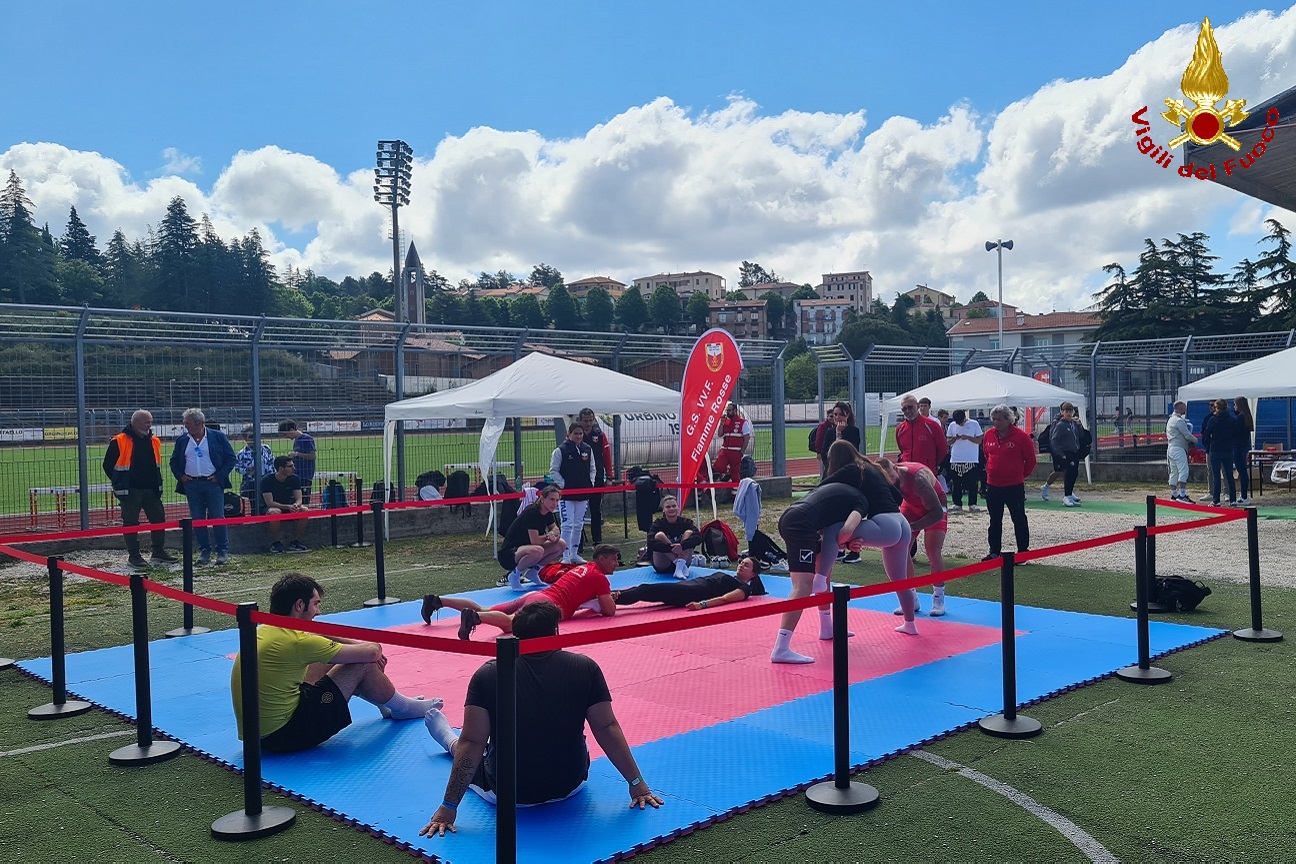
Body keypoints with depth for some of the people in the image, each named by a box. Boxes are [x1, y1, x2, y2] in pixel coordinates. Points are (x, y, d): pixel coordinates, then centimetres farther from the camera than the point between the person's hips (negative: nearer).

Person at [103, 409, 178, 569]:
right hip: (130, 491, -6)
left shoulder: (153, 442, 10)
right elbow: (108, 465, -2)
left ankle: (159, 552, 18)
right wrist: (120, 483, 2)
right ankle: (133, 556, 10)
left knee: (159, 519, 7)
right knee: (131, 523, 2)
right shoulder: (119, 442, -9)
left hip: (151, 490, 6)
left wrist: (157, 484, 13)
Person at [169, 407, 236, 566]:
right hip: (191, 485, 3)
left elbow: (230, 458, 1)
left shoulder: (218, 436, 1)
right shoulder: (182, 440, 10)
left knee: (218, 518, -4)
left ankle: (223, 551, 4)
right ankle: (204, 551, 13)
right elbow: (174, 462, 19)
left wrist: (219, 476, -7)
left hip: (213, 483, -3)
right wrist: (180, 476, 3)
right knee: (197, 520, 4)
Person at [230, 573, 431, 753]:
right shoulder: (296, 641, -21)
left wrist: (360, 645, 16)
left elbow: (320, 639, 23)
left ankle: (385, 705, 33)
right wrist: (375, 648, 9)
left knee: (327, 659, 20)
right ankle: (404, 709, 22)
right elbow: (372, 652, -15)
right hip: (285, 735, -9)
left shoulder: (261, 632, 5)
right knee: (362, 665, -4)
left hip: (257, 735, 9)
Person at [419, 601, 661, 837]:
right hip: (571, 786, 2)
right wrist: (637, 783, -3)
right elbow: (607, 729, -11)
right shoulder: (585, 668, -14)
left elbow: (472, 743, -18)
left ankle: (446, 735, 61)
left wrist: (449, 806, -12)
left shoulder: (488, 675, -17)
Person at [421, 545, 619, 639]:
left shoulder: (583, 568, 30)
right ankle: (473, 617, -60)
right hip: (547, 603, -9)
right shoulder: (600, 577, 4)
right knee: (512, 622, -36)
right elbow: (609, 611, -1)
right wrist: (607, 600, 22)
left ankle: (437, 600, -2)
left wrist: (605, 597, 35)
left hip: (535, 595, 9)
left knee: (484, 611, 6)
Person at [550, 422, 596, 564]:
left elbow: (592, 469, 16)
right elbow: (553, 470, -4)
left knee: (579, 525, 11)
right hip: (566, 493, -5)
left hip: (583, 493, 5)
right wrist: (563, 485, -11)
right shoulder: (560, 450, -7)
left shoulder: (588, 450, 7)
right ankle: (565, 556, -6)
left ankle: (574, 554, 22)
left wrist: (590, 483, 3)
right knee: (567, 524, -9)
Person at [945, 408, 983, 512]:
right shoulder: (952, 425, 7)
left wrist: (968, 437, -18)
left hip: (971, 460, -2)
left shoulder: (974, 424, -1)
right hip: (955, 460, 3)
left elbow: (979, 440, -2)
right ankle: (957, 503, 10)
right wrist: (955, 438, -12)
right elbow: (948, 441, 8)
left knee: (972, 483, -1)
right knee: (956, 484, 4)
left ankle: (972, 504, 5)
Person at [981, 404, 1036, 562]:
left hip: (1014, 486, -5)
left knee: (1019, 519, 4)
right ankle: (994, 552, 21)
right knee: (995, 521, 12)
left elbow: (1030, 460, -2)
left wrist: (1021, 475, 5)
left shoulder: (1021, 436, -10)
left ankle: (1023, 552, 12)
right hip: (993, 486, 5)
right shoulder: (989, 435, 4)